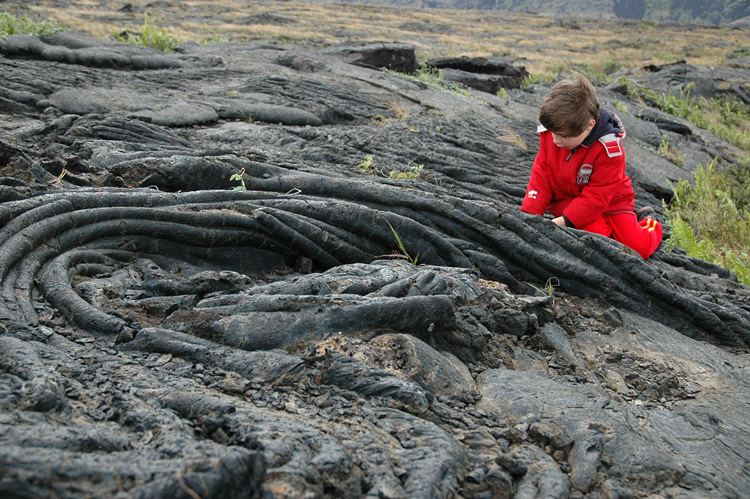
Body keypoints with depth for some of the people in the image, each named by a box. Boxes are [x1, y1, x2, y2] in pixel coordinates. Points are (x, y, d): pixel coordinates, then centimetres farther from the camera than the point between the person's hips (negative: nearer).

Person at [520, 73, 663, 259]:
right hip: (567, 200, 2)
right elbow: (541, 177, -7)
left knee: (638, 246, -13)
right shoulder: (550, 135, -13)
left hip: (610, 202, -2)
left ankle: (649, 222, 21)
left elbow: (597, 197, -25)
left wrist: (563, 221, -32)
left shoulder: (609, 150, -26)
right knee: (597, 234, -28)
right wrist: (528, 216, -17)